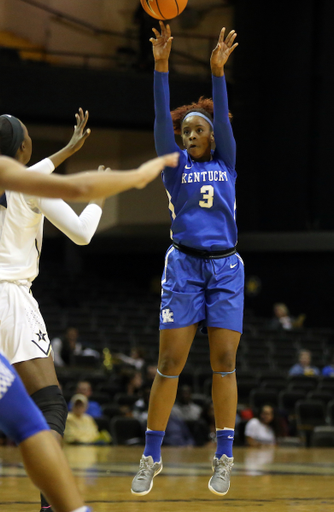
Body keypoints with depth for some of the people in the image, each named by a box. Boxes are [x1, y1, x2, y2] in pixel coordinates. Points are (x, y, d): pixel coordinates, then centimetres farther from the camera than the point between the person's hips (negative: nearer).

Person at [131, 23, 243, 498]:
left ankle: (223, 459, 1)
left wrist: (218, 71, -21)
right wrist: (161, 66, -18)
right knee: (170, 362, -5)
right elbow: (161, 119, -5)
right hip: (184, 266, 0)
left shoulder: (226, 163, 10)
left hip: (226, 267, 0)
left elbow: (223, 119, -5)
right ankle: (151, 457, 2)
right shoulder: (175, 166, 8)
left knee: (224, 362, -4)